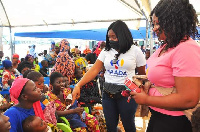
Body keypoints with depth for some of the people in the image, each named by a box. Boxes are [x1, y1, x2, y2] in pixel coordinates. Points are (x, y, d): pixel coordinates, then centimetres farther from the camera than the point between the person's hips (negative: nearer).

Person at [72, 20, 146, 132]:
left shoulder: (135, 51, -4)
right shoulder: (106, 51, 4)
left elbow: (142, 75, 1)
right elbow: (94, 70, -4)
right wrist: (78, 85, -15)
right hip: (108, 93, 3)